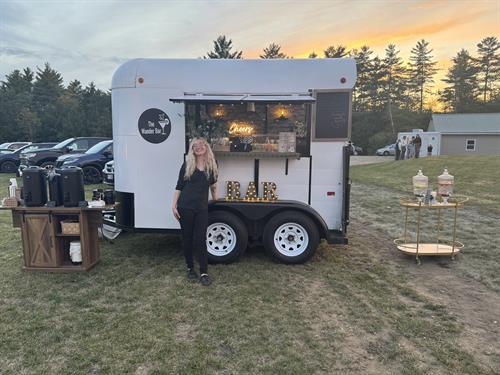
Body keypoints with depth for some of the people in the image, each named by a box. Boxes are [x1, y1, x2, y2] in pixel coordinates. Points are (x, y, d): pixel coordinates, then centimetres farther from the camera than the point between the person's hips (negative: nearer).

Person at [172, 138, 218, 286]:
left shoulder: (212, 165, 5)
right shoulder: (187, 165, 1)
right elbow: (179, 186, 2)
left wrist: (215, 198, 22)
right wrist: (174, 205, -4)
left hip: (202, 208, 1)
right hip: (185, 207, 0)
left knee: (201, 240, -1)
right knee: (187, 239, 8)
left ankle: (204, 273, 5)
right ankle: (190, 268, 25)